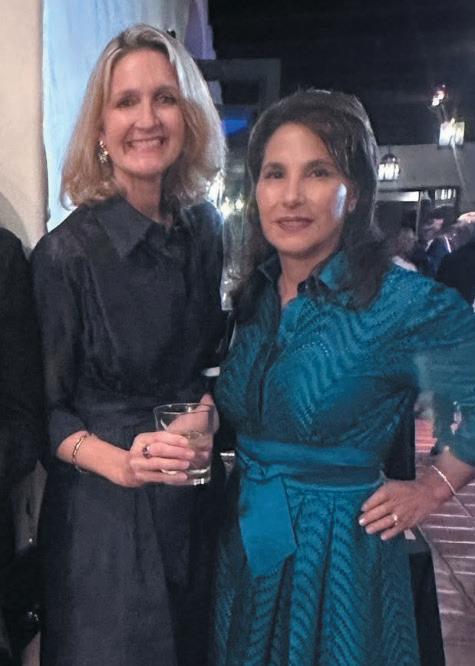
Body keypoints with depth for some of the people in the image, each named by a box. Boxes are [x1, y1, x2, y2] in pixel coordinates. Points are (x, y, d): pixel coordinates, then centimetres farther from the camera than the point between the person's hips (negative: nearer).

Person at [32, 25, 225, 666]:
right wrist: (120, 462, -24)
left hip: (199, 496, 5)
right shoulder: (66, 252, -16)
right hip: (107, 515, -5)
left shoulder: (205, 229, 0)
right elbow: (43, 409, -10)